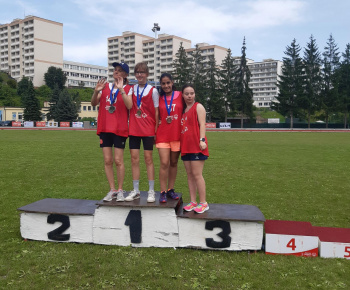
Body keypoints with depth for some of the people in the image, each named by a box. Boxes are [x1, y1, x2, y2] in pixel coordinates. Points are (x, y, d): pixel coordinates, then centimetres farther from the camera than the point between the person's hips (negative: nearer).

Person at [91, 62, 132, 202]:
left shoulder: (127, 88, 0)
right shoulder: (105, 86, 11)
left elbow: (129, 105, -17)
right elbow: (94, 103, 7)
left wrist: (121, 89, -23)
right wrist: (96, 91, -10)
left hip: (119, 129, -4)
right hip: (104, 128, 4)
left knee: (118, 160, -2)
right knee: (107, 160, 5)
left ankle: (120, 190, 12)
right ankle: (112, 190, 15)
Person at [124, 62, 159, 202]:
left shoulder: (153, 90, -1)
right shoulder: (132, 89, 9)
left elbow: (156, 112, -1)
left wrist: (156, 130, -5)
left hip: (148, 130, -3)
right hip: (134, 129, 3)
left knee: (148, 158, 1)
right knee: (134, 158, 4)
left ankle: (151, 191, 8)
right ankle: (135, 191, 13)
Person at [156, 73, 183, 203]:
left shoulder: (180, 96, 4)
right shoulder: (159, 98, 6)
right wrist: (154, 133, -1)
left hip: (177, 134, 1)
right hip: (163, 135, -1)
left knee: (174, 163, 9)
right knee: (164, 163, -7)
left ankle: (170, 189, 20)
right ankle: (163, 192, 1)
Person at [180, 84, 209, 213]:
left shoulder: (198, 107, 0)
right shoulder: (183, 109, 19)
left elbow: (202, 124, -10)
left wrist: (202, 140, -20)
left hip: (196, 145, -7)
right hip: (185, 146, 7)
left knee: (197, 174, -8)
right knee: (189, 174, 8)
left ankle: (203, 203, 0)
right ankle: (193, 202, 14)